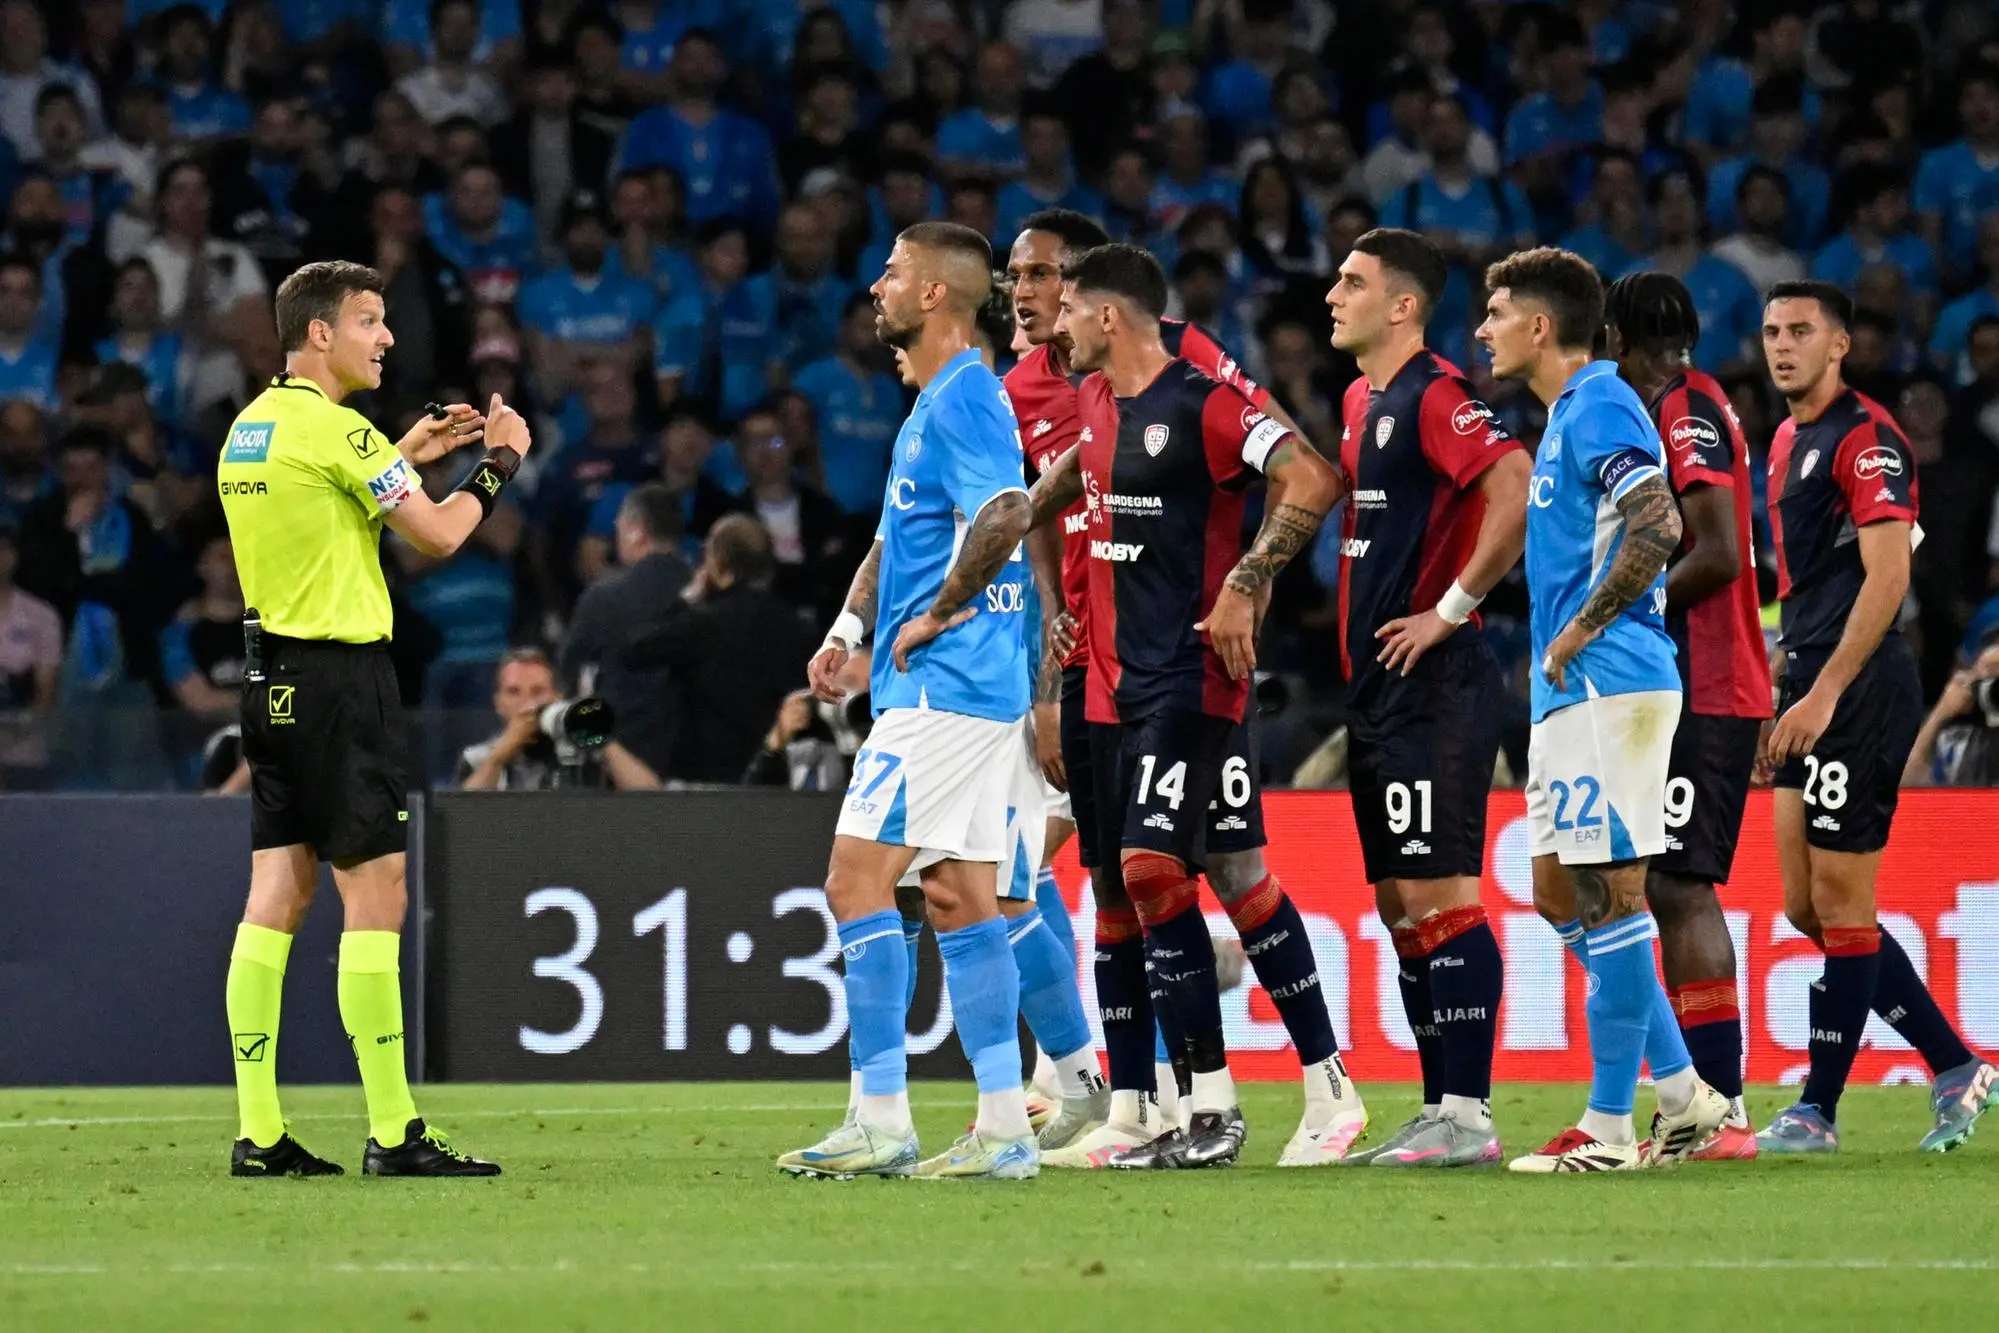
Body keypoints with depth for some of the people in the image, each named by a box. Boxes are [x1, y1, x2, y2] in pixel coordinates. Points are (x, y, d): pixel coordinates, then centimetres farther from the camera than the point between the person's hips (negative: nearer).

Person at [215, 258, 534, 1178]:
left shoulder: (251, 429, 13)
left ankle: (259, 1134, 4)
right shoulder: (335, 429, -14)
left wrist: (407, 458, 26)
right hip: (338, 678, -9)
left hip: (270, 677, 9)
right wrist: (499, 461, 5)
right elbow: (437, 535, -10)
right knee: (375, 893, -6)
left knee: (276, 895, 6)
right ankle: (392, 1133, -6)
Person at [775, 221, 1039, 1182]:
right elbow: (897, 535, 27)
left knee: (858, 880, -10)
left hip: (941, 687, -10)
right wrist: (848, 629, 13)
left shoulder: (966, 397, -13)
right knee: (958, 896, 9)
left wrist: (935, 615, -16)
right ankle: (1003, 1131, 7)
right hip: (966, 690, 10)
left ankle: (880, 1123, -10)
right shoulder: (932, 402, 19)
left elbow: (1006, 514, -27)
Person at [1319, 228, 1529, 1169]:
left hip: (1432, 680, -10)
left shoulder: (1434, 396, -12)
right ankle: (1440, 1106, 14)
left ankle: (1469, 1115, -9)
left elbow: (1517, 491, -25)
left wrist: (1451, 608, -19)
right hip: (1376, 686, 10)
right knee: (1400, 903, 10)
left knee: (1438, 893, -10)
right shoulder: (1361, 400, 16)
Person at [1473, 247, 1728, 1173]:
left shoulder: (1598, 409, -12)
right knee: (1559, 893, 11)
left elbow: (1657, 529, -25)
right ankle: (1684, 1096, 14)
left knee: (1605, 893, -8)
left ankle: (1609, 1127, -5)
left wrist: (1580, 631, -19)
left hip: (1606, 684, -11)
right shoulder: (1567, 417, 19)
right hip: (1573, 692, 11)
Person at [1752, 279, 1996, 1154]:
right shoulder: (1789, 442, 18)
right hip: (1811, 690, 10)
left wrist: (1823, 694, -23)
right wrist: (1782, 697, 20)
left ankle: (1818, 1111, -1)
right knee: (1807, 907, 9)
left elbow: (1886, 576, -19)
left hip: (1858, 688, -10)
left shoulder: (1865, 437, -11)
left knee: (1839, 903, -5)